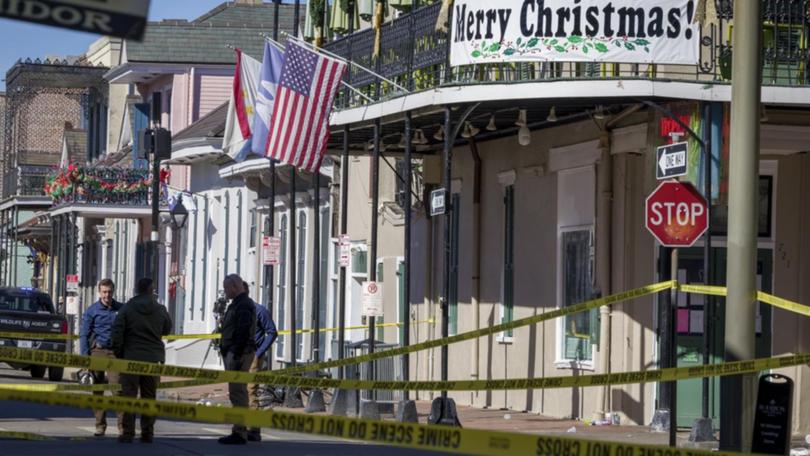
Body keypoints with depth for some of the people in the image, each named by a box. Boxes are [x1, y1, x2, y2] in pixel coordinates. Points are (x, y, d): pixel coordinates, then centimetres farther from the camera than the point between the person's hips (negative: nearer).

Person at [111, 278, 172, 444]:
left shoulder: (127, 309, -4)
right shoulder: (160, 310, 1)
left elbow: (117, 333, -7)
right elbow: (167, 330, 15)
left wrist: (118, 354, 1)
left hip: (131, 358, -2)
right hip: (154, 358, 2)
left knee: (129, 395, 0)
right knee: (149, 397, 9)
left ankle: (128, 433, -3)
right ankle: (147, 433, 9)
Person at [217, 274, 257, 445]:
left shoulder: (243, 306, -14)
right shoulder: (238, 304, 20)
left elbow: (243, 333, -22)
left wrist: (237, 357, -24)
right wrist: (228, 353, 20)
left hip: (239, 353, -11)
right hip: (233, 352, 11)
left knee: (237, 393, -11)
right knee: (238, 393, 12)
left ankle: (239, 433, -11)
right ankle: (239, 432, 16)